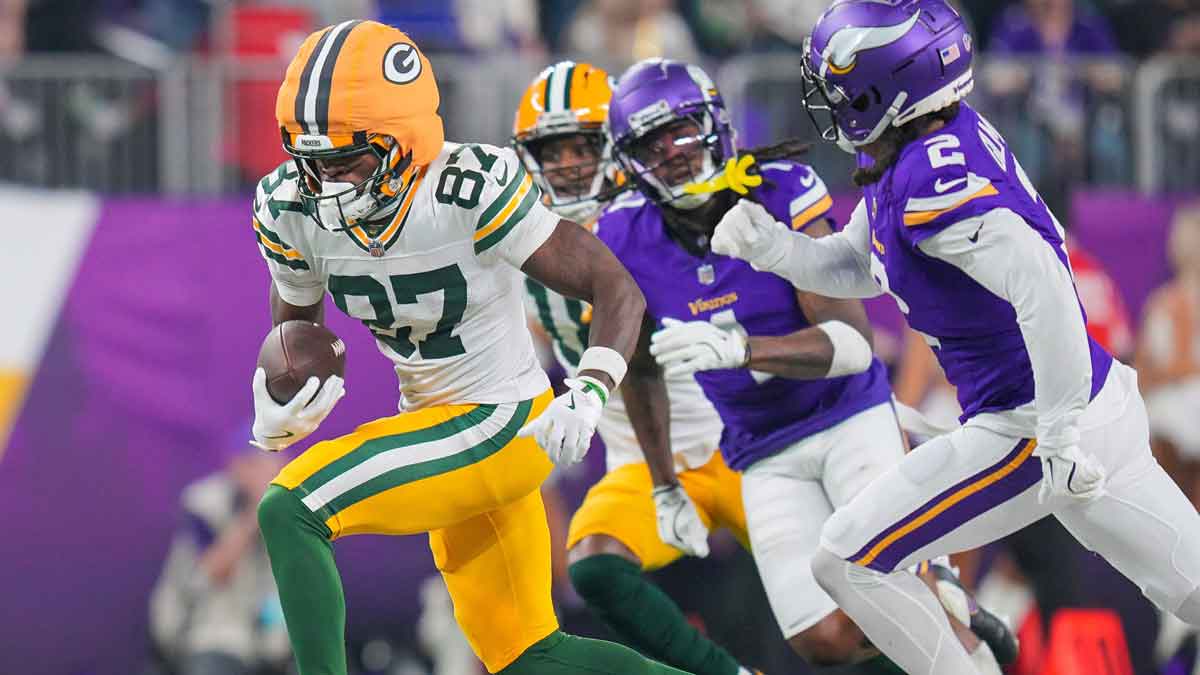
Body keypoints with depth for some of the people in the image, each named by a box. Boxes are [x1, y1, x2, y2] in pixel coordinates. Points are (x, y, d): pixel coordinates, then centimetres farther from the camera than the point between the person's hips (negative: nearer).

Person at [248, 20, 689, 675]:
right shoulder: (292, 210, -7)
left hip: (498, 425, -8)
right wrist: (275, 408, -11)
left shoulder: (472, 190, -25)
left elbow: (617, 289, -19)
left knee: (289, 512, -21)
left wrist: (587, 393, -35)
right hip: (429, 420, 8)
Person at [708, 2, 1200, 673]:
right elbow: (857, 266, 21)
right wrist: (772, 246, 4)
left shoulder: (932, 175, -23)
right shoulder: (943, 139, 6)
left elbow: (1042, 287, -33)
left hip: (1030, 426, -9)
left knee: (849, 561, 0)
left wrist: (1061, 438, -31)